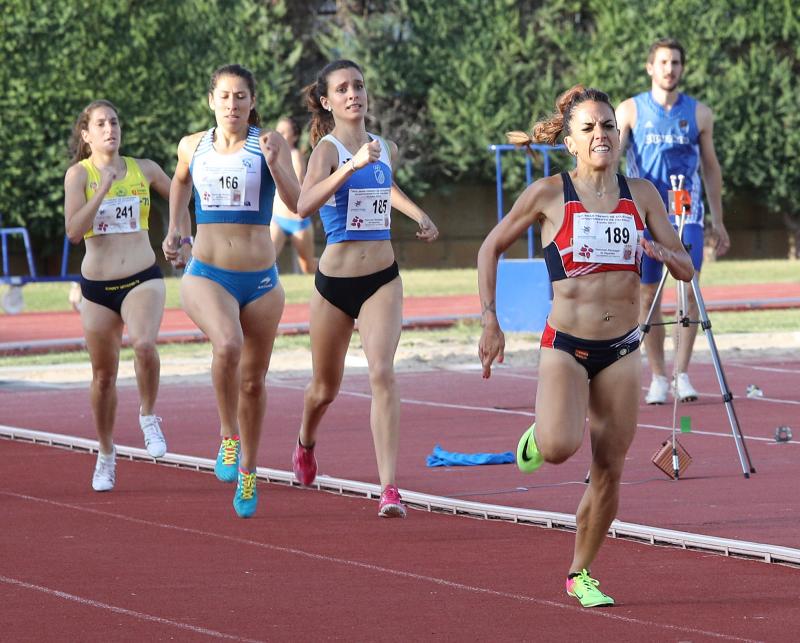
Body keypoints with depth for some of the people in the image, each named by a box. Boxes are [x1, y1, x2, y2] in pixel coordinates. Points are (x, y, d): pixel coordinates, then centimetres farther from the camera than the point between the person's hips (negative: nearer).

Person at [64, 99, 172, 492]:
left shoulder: (144, 170, 4)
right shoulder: (79, 174, -4)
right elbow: (73, 231, -16)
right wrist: (103, 189, -20)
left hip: (143, 280, 0)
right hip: (97, 286, 0)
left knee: (143, 343, -30)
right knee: (104, 374, 10)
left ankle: (149, 417, -5)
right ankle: (106, 455, 29)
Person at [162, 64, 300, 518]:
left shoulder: (270, 143, -3)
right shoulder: (193, 146, 4)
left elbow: (296, 201, -14)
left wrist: (273, 163, -29)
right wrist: (176, 229, 24)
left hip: (261, 280, 0)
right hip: (206, 276, 0)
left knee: (253, 380, 11)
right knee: (228, 345, -32)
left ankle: (248, 472, 32)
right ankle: (229, 436, -12)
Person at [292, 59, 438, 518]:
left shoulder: (386, 148, 7)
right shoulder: (327, 148, -9)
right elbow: (305, 205, -30)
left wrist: (419, 215, 16)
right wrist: (352, 165, -40)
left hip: (382, 279, 2)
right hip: (335, 279, -2)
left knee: (383, 373, -18)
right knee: (326, 387, 14)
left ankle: (389, 488, -24)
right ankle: (306, 446, 48)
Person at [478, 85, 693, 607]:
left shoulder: (641, 194, 3)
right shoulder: (548, 195, -5)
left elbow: (686, 269, 6)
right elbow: (491, 249, 6)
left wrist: (662, 252, -16)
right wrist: (490, 321, 0)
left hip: (622, 350, 3)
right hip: (565, 345, -3)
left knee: (609, 472, 4)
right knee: (561, 447, -27)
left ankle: (582, 574, 22)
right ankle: (539, 436, 10)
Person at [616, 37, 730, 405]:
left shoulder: (699, 114, 7)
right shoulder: (630, 111, 3)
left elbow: (710, 167, 13)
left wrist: (717, 220, 11)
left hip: (687, 215, 0)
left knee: (689, 288, -12)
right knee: (648, 295, 1)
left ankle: (682, 374, -9)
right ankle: (658, 378, 9)